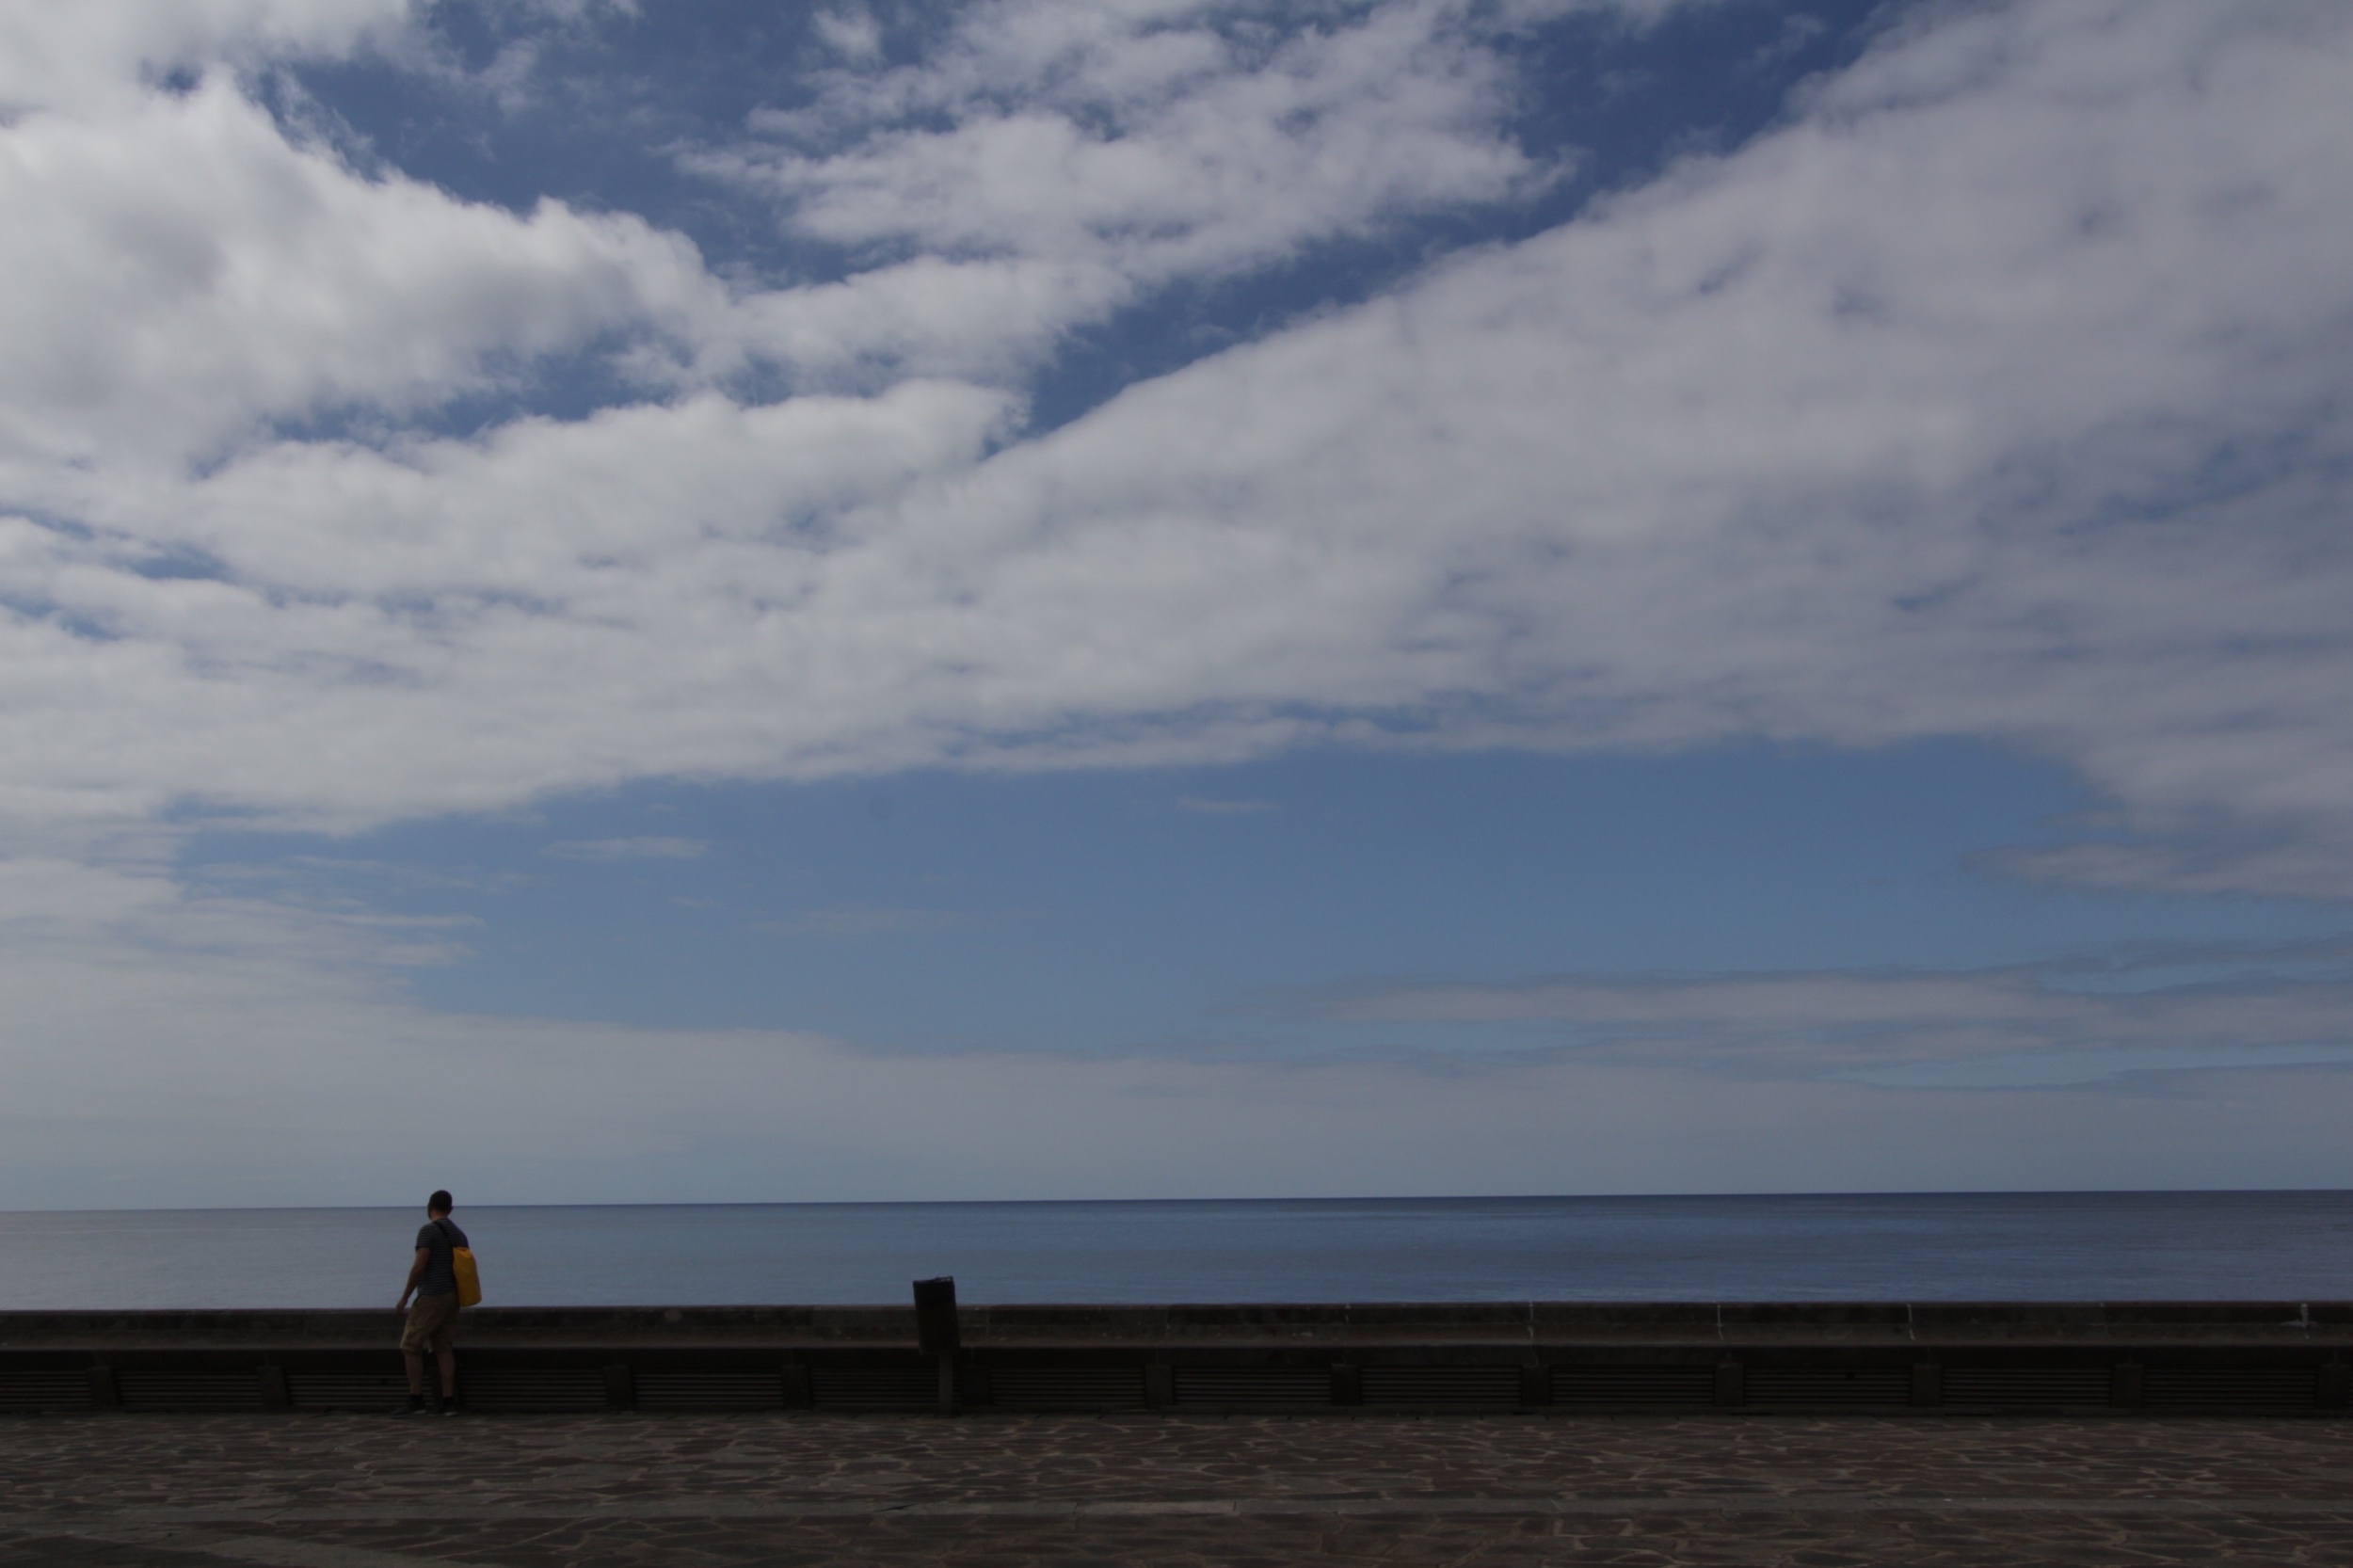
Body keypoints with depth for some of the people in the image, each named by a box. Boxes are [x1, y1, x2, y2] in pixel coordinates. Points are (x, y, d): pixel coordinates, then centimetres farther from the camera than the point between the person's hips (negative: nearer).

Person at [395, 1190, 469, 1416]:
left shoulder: (428, 1230, -8)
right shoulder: (459, 1235, 16)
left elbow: (419, 1266, -14)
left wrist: (404, 1298, -9)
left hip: (431, 1296, -7)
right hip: (452, 1296, 7)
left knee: (411, 1346, 0)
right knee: (444, 1349, 7)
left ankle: (416, 1401, -3)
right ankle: (449, 1402, 2)